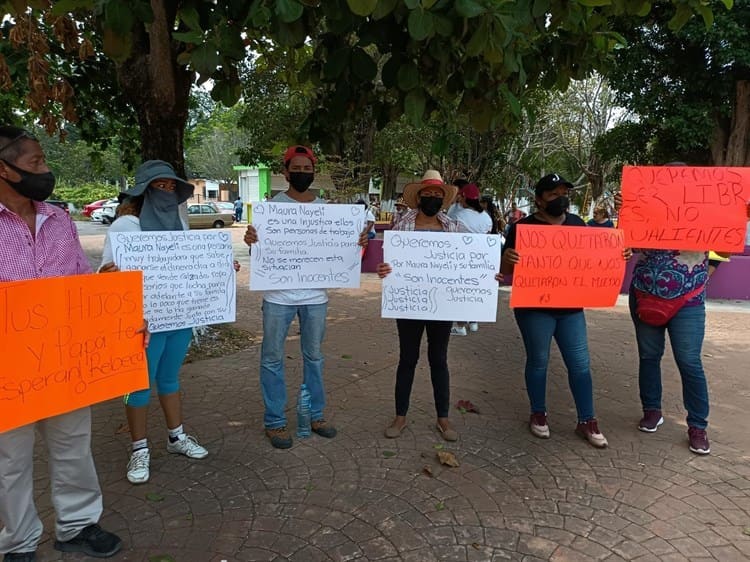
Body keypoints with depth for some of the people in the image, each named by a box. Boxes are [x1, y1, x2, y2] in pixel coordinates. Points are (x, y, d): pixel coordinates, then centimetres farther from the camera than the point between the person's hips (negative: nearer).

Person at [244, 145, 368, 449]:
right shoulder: (273, 205, -3)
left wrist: (358, 242, -9)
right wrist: (250, 239, -27)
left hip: (315, 295, 3)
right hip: (279, 295, -3)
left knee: (314, 355, 15)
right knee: (272, 358, 5)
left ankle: (316, 415, 29)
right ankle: (274, 421, 18)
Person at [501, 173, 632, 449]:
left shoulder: (577, 223, 7)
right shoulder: (523, 227, -7)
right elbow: (506, 270, -8)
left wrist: (619, 255, -4)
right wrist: (507, 258, -31)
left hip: (571, 306, 4)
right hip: (534, 307, -4)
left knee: (580, 363, 6)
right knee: (538, 361, 8)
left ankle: (587, 421, 18)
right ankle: (538, 415, 25)